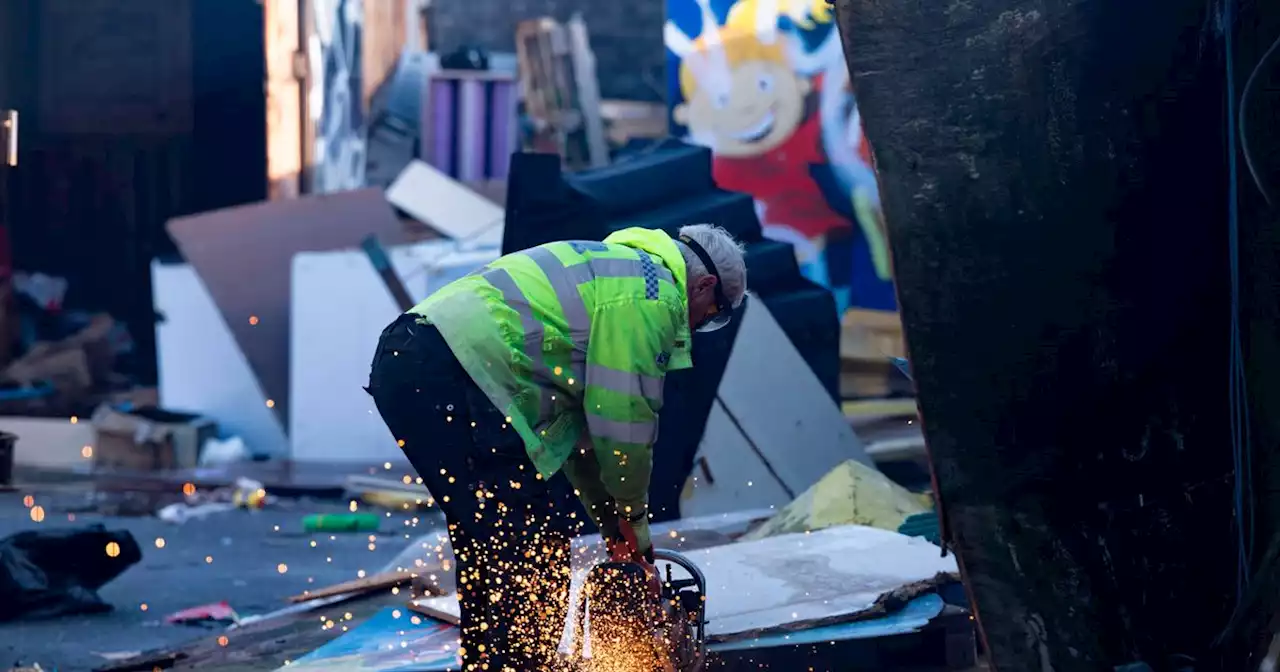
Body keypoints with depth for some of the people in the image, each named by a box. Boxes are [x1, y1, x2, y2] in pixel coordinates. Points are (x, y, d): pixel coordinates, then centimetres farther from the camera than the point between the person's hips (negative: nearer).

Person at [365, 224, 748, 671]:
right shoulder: (652, 294, 0)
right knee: (537, 548, -7)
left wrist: (615, 531, 29)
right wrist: (633, 527, 13)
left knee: (488, 547, 18)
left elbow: (580, 424, 30)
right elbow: (624, 422, -2)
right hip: (449, 374, -10)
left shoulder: (611, 274, 30)